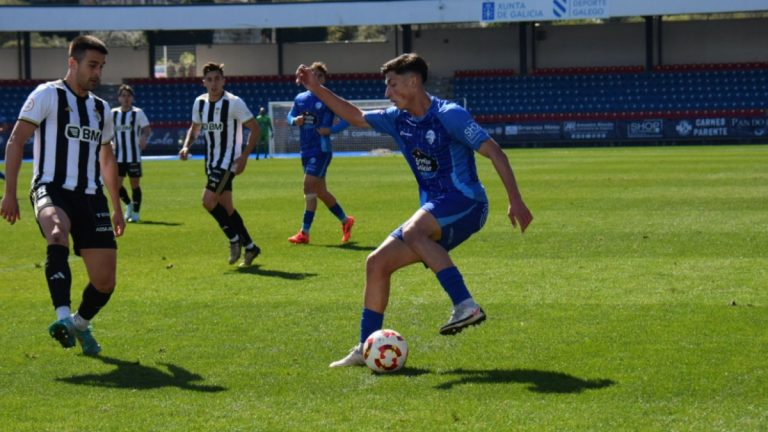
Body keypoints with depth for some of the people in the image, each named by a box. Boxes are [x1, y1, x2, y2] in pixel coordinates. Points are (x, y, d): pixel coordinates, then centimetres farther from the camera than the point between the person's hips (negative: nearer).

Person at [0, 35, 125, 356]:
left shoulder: (101, 109, 19)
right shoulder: (47, 95, 0)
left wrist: (117, 207, 30)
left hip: (90, 196, 6)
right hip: (51, 190, -6)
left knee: (105, 280, -2)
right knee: (58, 233, -40)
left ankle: (81, 323, 28)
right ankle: (63, 316, -50)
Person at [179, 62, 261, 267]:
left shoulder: (234, 103, -15)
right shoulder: (200, 102, 3)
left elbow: (255, 129, -11)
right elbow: (195, 127, 19)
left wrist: (244, 156, -18)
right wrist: (186, 146, -1)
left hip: (229, 160, -7)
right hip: (211, 161, 7)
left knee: (208, 200, -19)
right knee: (226, 207, 9)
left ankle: (234, 239, 0)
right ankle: (250, 247, 22)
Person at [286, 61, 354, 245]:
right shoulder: (300, 98, 10)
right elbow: (290, 116, 22)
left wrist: (331, 130, -19)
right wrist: (295, 120, -2)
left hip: (321, 150, -7)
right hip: (306, 151, 7)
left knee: (309, 186, -16)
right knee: (320, 191, 13)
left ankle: (304, 233, -14)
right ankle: (345, 220, 32)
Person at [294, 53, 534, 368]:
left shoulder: (449, 115, -13)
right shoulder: (398, 119, 10)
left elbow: (494, 152, -15)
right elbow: (356, 117, 25)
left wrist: (515, 200, -23)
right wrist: (316, 89, 16)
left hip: (465, 202, -8)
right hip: (435, 215, 8)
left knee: (413, 232, -35)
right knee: (377, 263, 2)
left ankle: (466, 306, -36)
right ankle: (367, 348, 9)